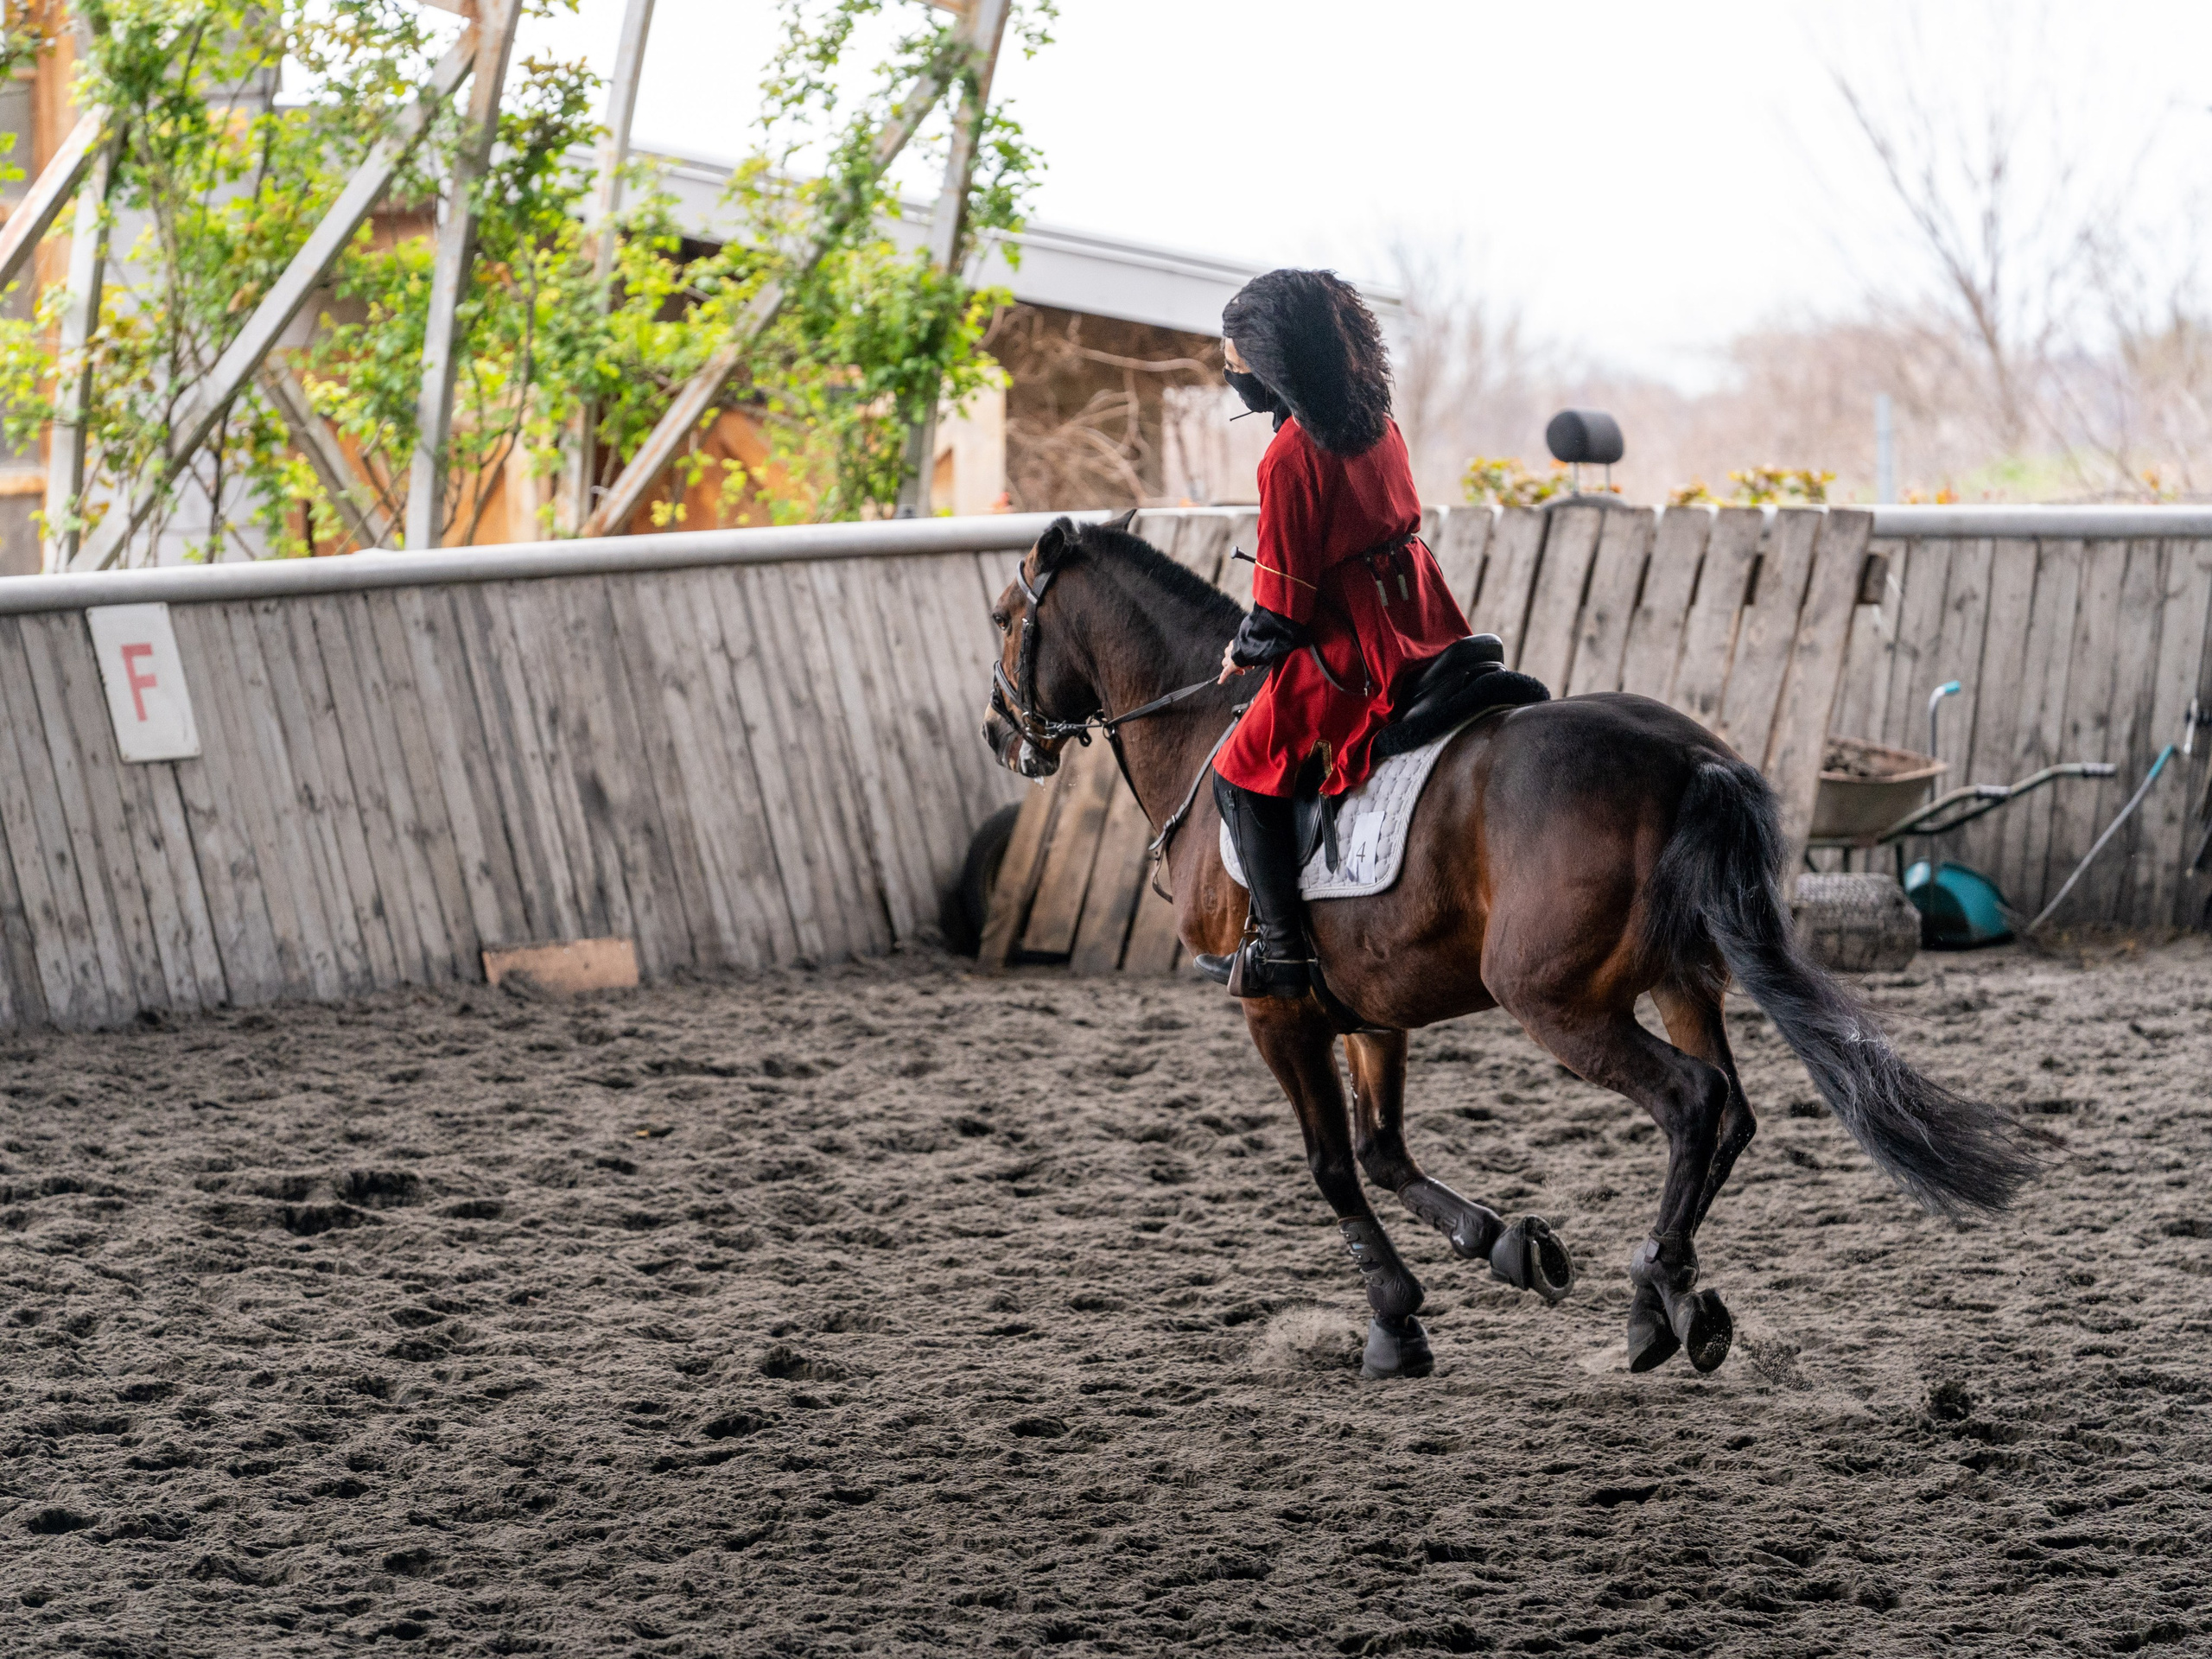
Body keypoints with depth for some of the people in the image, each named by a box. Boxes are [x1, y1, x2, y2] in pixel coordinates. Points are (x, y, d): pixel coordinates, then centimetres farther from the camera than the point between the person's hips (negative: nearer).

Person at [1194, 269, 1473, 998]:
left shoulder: (1290, 457, -19)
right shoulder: (1378, 426, 6)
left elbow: (1283, 602, -17)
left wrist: (1246, 651, 3)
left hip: (1351, 650, -9)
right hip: (1418, 627, 9)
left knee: (1243, 773, -2)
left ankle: (1282, 948, -4)